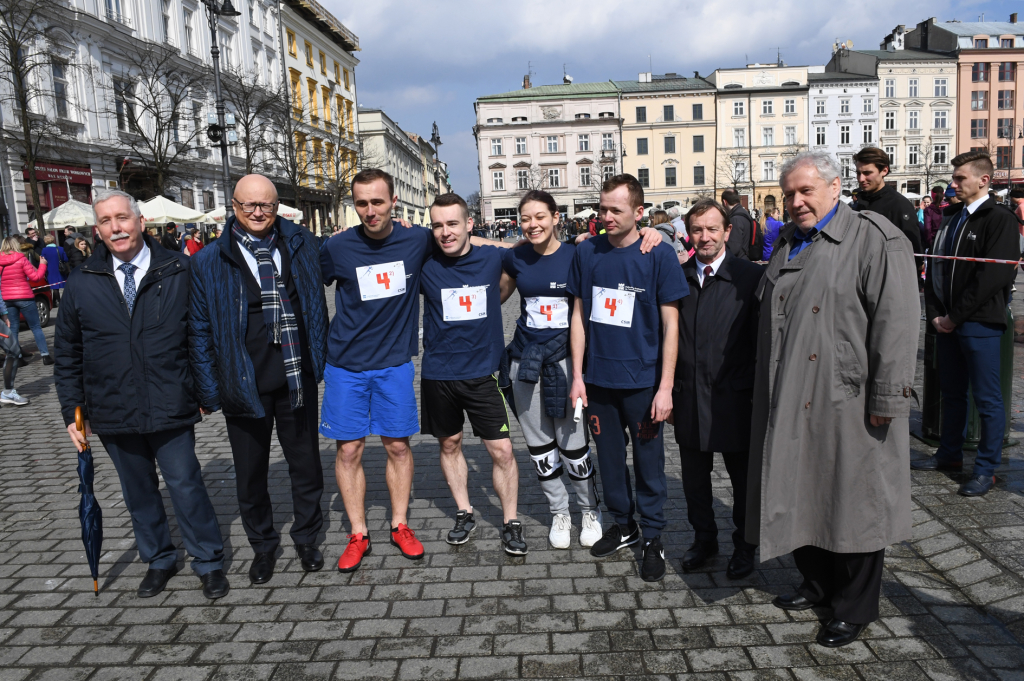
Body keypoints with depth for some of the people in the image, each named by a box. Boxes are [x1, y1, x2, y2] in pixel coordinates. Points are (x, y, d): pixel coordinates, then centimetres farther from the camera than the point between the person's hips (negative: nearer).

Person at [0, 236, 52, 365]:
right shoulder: (21, 259, -9)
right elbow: (35, 276, -10)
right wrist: (42, 264, 2)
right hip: (24, 297, -4)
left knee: (13, 329, 12)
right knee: (36, 327, 2)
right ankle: (45, 355, -4)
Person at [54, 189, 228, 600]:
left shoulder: (179, 273, -4)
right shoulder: (81, 284, 3)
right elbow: (68, 355, 9)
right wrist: (73, 411, 6)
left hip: (170, 409, -3)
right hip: (112, 414, 3)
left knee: (185, 486, 4)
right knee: (138, 492, 16)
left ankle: (209, 563, 22)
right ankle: (159, 561, 35)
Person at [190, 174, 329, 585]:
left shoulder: (301, 245, 2)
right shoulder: (209, 261, -3)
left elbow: (317, 305, 13)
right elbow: (200, 331, 0)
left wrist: (319, 362, 8)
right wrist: (208, 390, -3)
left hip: (296, 381, 1)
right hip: (244, 385, -1)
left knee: (306, 466, 14)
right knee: (250, 474, 13)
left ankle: (307, 539, 36)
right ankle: (263, 547, 35)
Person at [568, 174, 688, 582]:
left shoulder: (659, 254, -7)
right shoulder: (587, 252, 2)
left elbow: (670, 324, -6)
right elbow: (579, 315, 7)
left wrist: (665, 387, -10)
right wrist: (577, 375, 4)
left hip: (642, 380, -3)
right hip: (598, 379, 3)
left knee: (648, 462, 7)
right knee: (609, 457, 15)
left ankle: (653, 537, 25)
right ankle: (623, 524, 34)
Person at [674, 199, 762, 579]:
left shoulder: (751, 277, -5)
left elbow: (762, 341, -5)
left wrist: (759, 394, -7)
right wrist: (667, 391, 7)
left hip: (734, 400, -3)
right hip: (688, 400, 3)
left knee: (744, 479, 12)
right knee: (694, 477, 16)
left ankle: (745, 546, 31)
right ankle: (704, 539, 35)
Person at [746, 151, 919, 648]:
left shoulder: (875, 238, -8)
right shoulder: (786, 243, 15)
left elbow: (897, 321, -14)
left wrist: (886, 399, -17)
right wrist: (766, 388, 19)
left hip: (846, 403, -7)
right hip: (790, 405, 7)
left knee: (853, 503, 6)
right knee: (800, 496, 16)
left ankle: (855, 607, 23)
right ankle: (818, 584, 36)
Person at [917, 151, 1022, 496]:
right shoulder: (952, 217, 16)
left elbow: (996, 275, -15)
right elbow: (935, 268, 14)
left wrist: (956, 315, -14)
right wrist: (935, 313, 2)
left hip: (980, 322, -7)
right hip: (947, 322, 7)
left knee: (987, 398, 1)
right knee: (951, 391, 16)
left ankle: (986, 468, 10)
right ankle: (950, 455, 28)